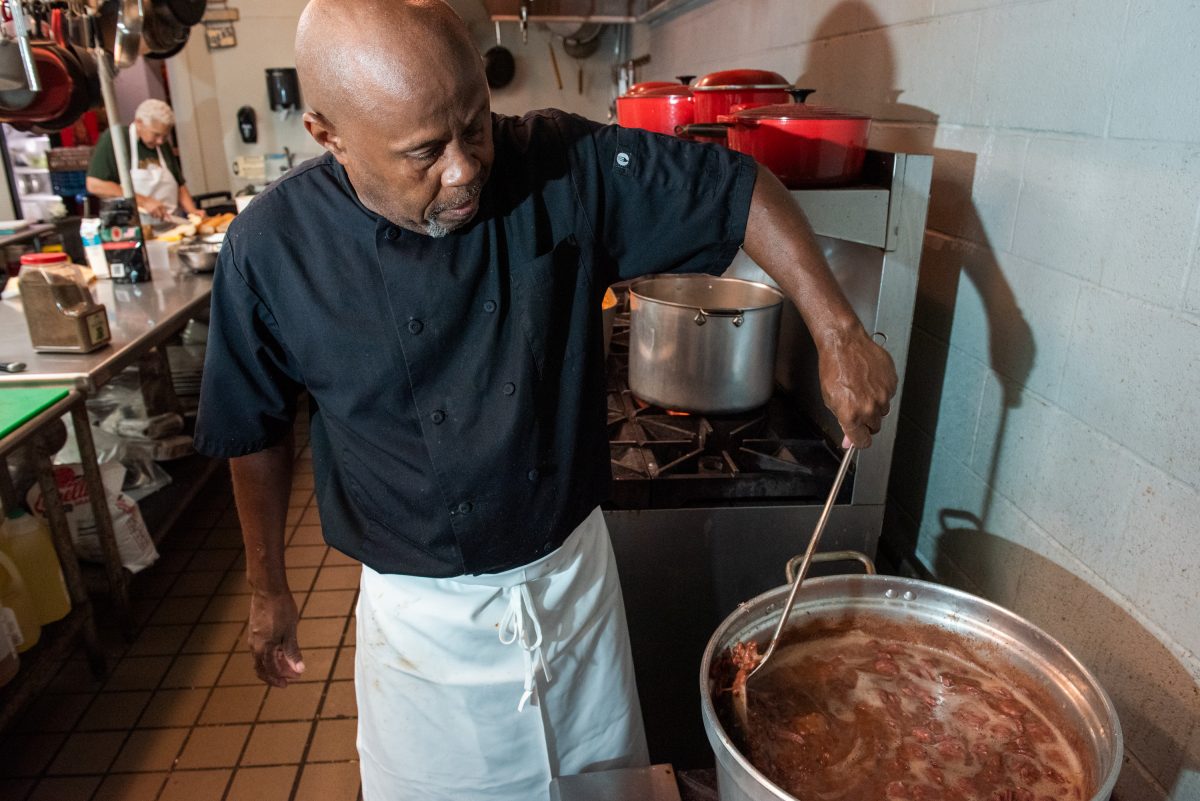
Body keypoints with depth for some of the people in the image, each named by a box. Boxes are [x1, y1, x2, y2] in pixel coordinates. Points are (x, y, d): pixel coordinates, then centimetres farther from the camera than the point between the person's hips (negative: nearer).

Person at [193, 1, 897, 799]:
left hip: (574, 576, 2)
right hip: (421, 613, -1)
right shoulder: (272, 249, -16)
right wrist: (269, 588, 7)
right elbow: (258, 431, -3)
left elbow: (737, 187, -9)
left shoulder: (568, 166, -16)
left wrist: (838, 330, -18)